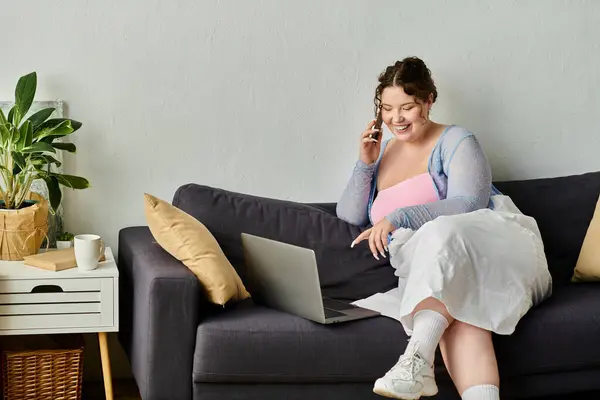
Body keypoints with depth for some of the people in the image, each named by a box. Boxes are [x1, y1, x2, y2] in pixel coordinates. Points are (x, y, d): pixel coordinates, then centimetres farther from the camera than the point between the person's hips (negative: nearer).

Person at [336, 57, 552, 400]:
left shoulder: (455, 142, 3)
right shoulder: (382, 151, 20)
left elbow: (469, 205, -14)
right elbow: (350, 219, 16)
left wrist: (398, 218, -24)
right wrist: (365, 164, 2)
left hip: (485, 249, -3)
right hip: (430, 270, 3)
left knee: (444, 237, -39)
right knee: (458, 311, -34)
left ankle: (417, 359, -51)